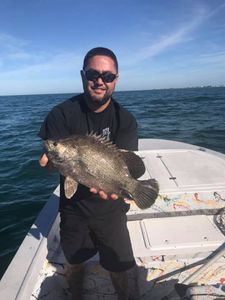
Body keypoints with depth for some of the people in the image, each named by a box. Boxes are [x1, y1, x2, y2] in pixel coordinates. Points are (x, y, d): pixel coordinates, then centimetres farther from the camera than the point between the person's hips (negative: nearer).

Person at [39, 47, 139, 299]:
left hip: (110, 210, 0)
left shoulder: (125, 121, -11)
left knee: (118, 267, 13)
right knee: (75, 263, 21)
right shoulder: (62, 114, -11)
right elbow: (48, 159, -15)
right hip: (73, 208, 1)